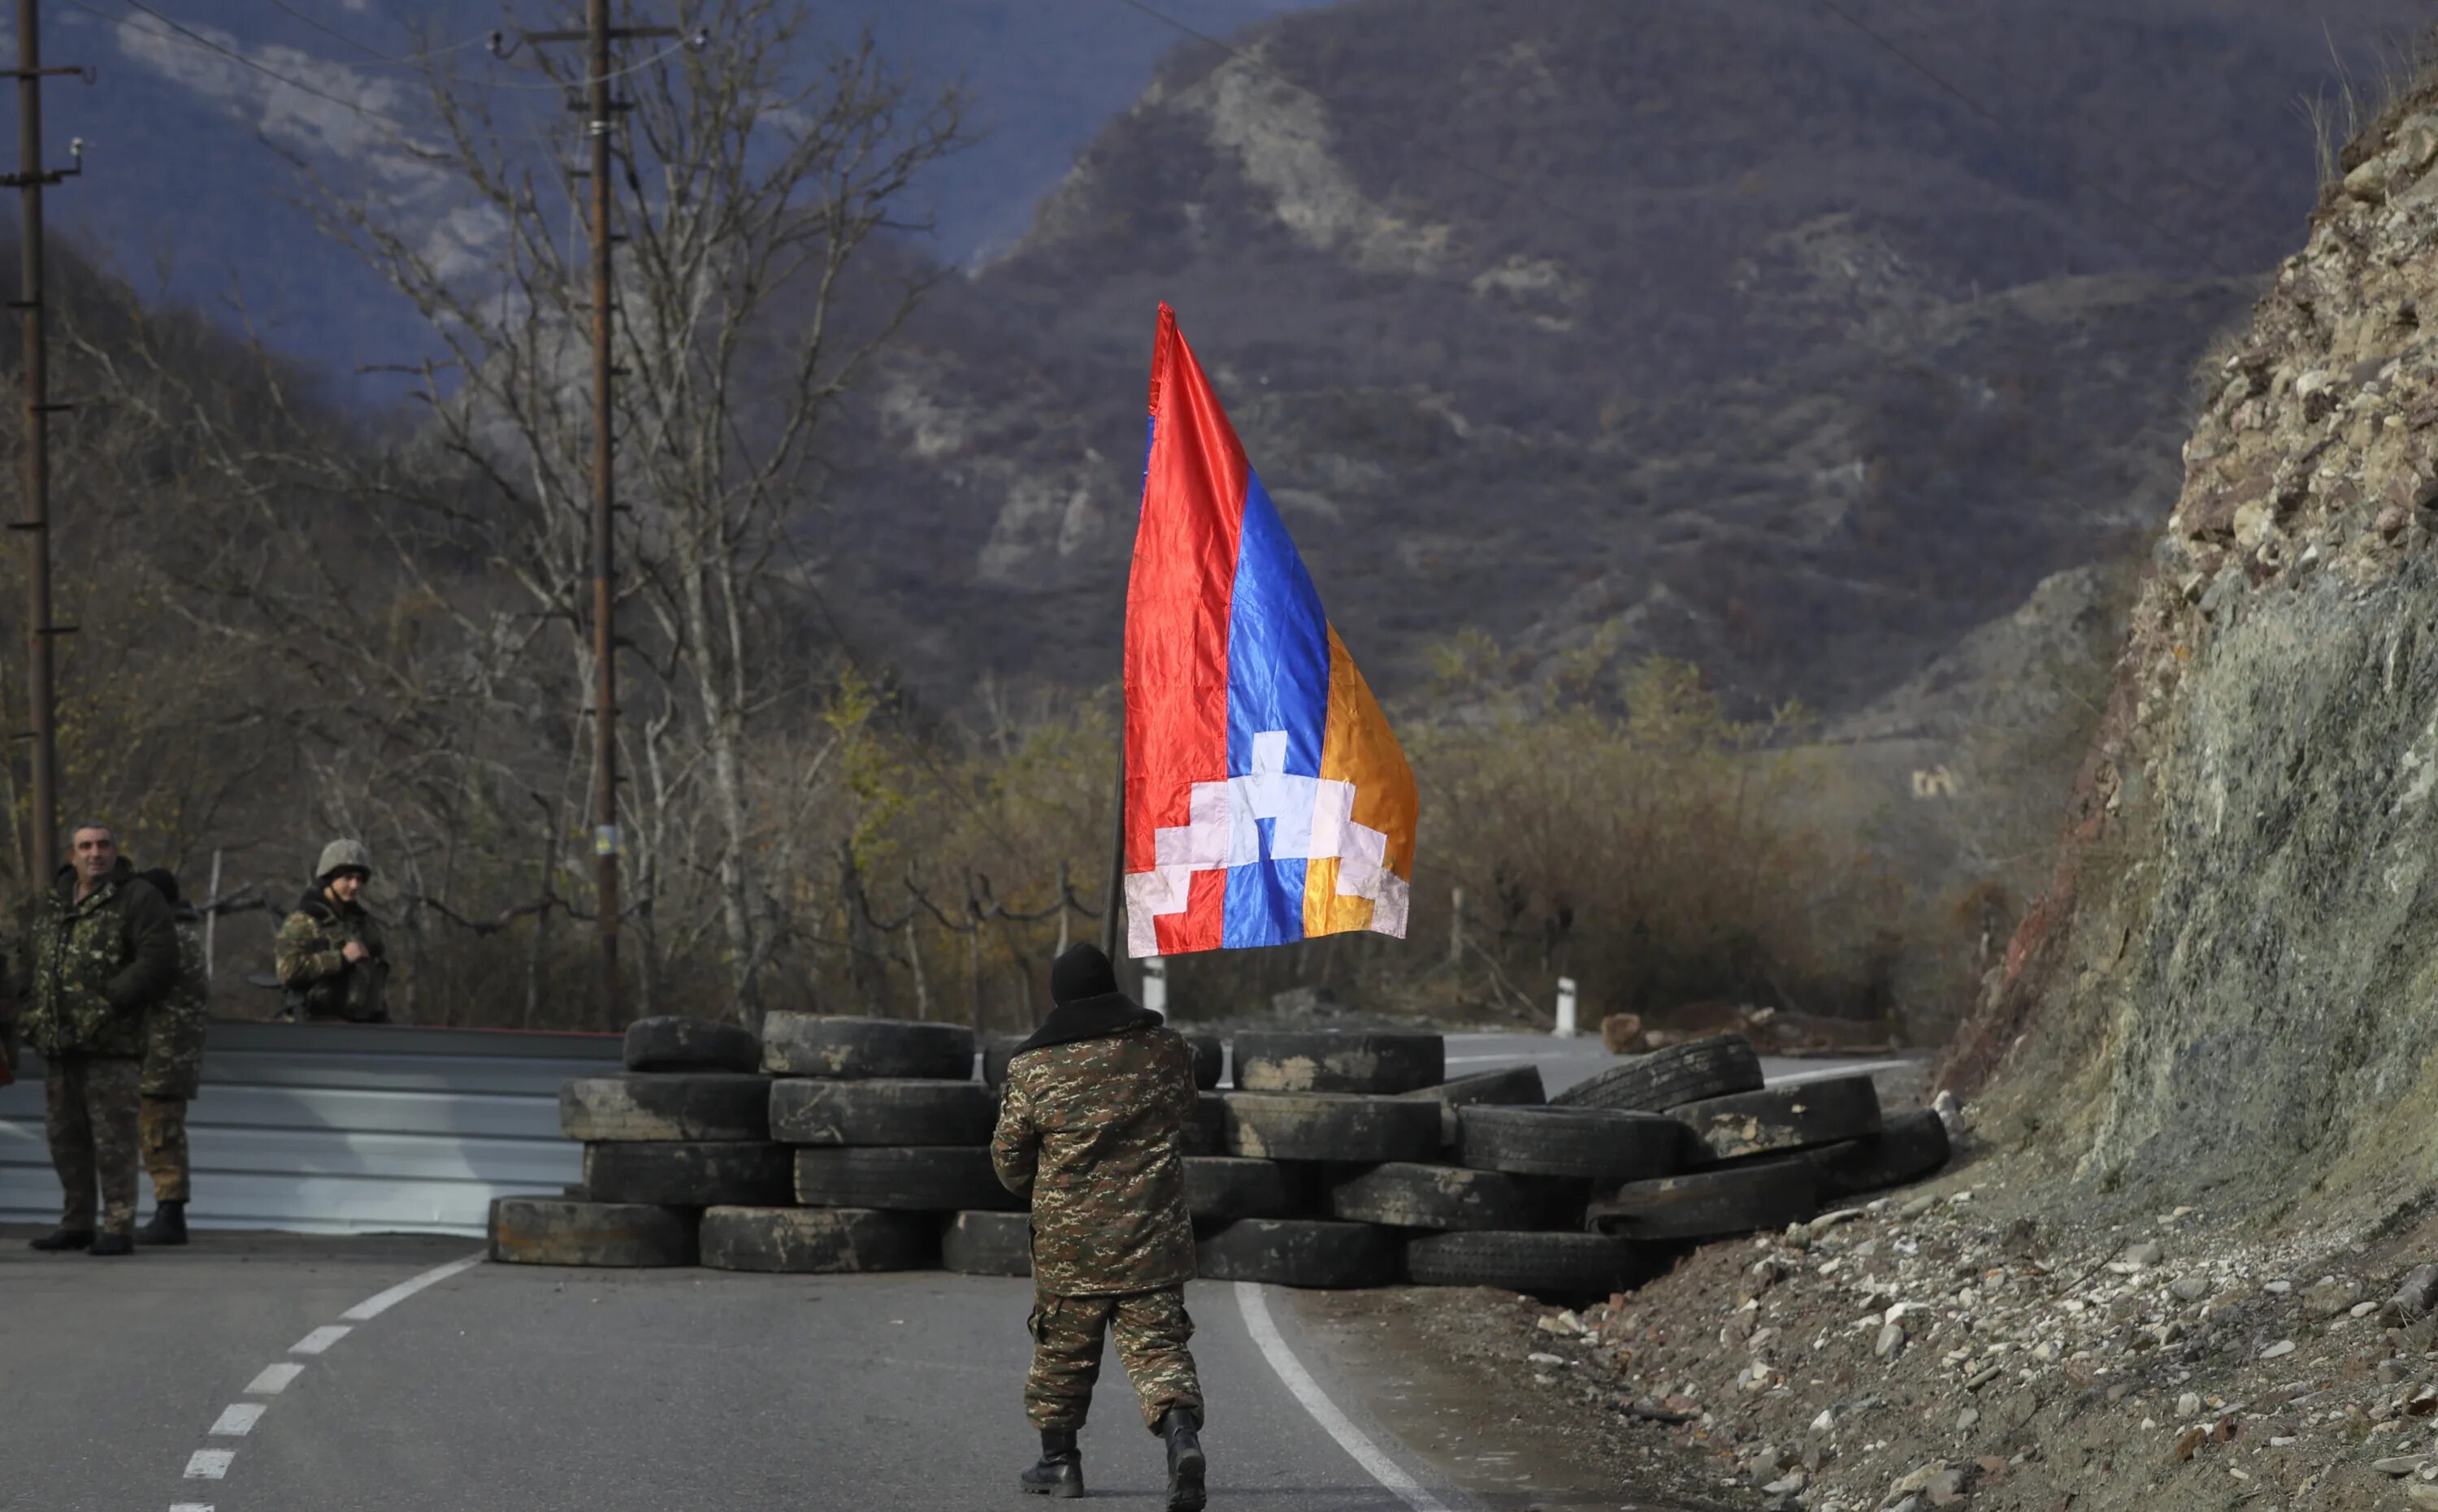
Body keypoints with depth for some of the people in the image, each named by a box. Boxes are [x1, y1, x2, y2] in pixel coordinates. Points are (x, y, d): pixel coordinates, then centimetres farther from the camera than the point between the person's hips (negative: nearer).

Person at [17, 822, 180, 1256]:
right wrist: (33, 1011, 12)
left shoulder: (137, 899, -4)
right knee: (65, 1135, 10)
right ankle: (76, 1224, 18)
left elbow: (159, 961, -13)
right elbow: (32, 958, 26)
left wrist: (112, 1001, -18)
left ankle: (118, 1228, -7)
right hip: (56, 1041, 7)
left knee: (113, 1135, -9)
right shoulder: (49, 902, 17)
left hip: (111, 1041, -7)